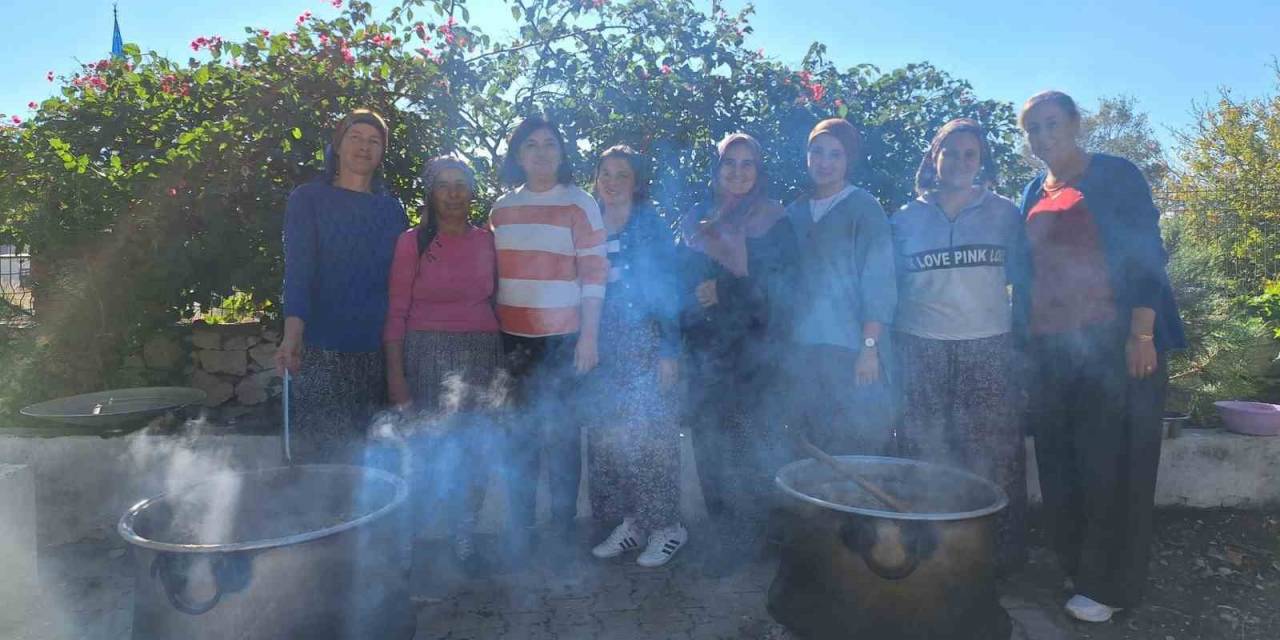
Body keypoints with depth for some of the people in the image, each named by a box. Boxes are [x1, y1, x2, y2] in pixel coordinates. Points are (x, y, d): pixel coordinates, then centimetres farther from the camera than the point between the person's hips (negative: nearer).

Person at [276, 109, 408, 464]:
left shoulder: (392, 208, 14)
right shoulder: (308, 199, 5)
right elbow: (297, 266, -7)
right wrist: (293, 332, -22)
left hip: (378, 350, 3)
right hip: (320, 349, -3)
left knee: (370, 457, 5)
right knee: (319, 455, -4)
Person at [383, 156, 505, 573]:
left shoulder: (485, 241, 8)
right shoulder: (412, 242, -1)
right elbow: (396, 311, -2)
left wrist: (500, 364, 10)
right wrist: (395, 373, -8)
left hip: (481, 355, 3)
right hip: (428, 355, -3)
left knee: (477, 451, 5)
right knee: (429, 449, -5)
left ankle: (464, 538, 21)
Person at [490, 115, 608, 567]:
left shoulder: (580, 204, -1)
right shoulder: (502, 208, 12)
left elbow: (594, 274, -7)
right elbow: (493, 275, 16)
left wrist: (589, 337, -12)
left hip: (563, 339, -4)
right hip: (512, 339, 4)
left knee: (562, 435, 0)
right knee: (519, 434, 9)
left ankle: (562, 531, 13)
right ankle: (521, 527, 21)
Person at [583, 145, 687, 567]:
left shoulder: (652, 225, 2)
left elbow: (668, 290, -3)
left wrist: (669, 351, -10)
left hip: (645, 343, -4)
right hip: (602, 346, 5)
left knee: (650, 433, -6)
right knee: (607, 435, 4)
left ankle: (666, 525, 6)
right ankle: (630, 522, 16)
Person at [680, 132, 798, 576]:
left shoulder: (771, 219, 0)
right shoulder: (697, 220, 14)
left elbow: (782, 284, -7)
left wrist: (724, 290, -15)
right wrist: (681, 339, 9)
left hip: (751, 348, -4)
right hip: (706, 348, 5)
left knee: (749, 439, -4)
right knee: (708, 438, 6)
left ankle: (745, 534, 10)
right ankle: (723, 531, 20)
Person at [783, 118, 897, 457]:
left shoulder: (864, 208, -1)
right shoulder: (795, 211, 12)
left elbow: (878, 283, -6)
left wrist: (869, 347, -14)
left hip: (851, 351, -4)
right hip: (802, 349, 4)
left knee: (858, 449, -2)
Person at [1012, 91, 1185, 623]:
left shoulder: (1115, 176, 0)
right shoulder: (1032, 194, 15)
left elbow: (1146, 255, -7)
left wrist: (1142, 335, -15)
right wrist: (1021, 335, 13)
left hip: (1113, 340, -5)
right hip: (1050, 346, 5)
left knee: (1112, 461, -3)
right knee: (1059, 462, 7)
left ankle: (1108, 583, 8)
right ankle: (1073, 566, 21)